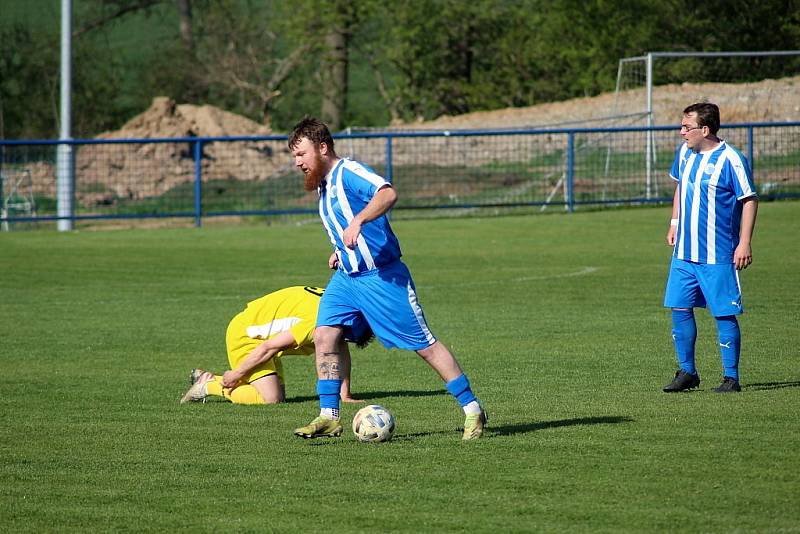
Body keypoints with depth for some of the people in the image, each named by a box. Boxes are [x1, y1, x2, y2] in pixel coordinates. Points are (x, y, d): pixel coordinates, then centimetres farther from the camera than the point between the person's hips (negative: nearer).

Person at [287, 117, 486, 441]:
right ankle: (328, 417, -5)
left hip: (383, 277, -9)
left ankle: (472, 410, 6)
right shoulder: (322, 185, 13)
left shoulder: (348, 172, -16)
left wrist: (357, 222, -48)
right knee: (324, 335, -8)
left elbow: (387, 194, -36)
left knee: (424, 345, -3)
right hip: (346, 277, 9)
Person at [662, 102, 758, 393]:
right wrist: (675, 223, 19)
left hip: (718, 256, -7)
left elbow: (750, 200, -10)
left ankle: (731, 378, 5)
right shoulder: (685, 152, 7)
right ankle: (687, 373, 16)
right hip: (684, 252, 7)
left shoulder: (730, 160, -14)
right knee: (680, 309, 5)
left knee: (724, 315, -2)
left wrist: (745, 243, -15)